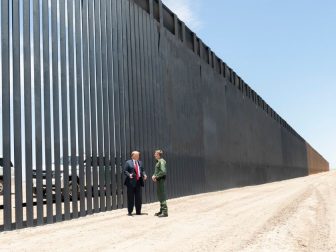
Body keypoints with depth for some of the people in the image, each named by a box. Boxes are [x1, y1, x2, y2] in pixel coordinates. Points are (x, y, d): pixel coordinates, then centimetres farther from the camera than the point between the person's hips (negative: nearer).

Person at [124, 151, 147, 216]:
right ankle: (130, 212, 10)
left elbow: (142, 170, 17)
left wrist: (144, 175, -3)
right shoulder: (128, 162, -1)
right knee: (130, 198, 1)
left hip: (139, 182, 5)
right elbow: (125, 171, -6)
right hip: (131, 182, -5)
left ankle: (138, 211, 18)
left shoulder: (140, 162, 16)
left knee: (138, 198, 8)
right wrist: (129, 175, -23)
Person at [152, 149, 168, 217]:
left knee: (162, 196, -7)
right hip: (158, 180, 10)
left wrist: (156, 176, -16)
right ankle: (161, 211, 23)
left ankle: (165, 212, -4)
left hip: (161, 180, -10)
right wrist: (154, 176, 7)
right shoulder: (158, 161, 15)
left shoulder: (162, 161, -15)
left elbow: (163, 172, -25)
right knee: (160, 196, 15)